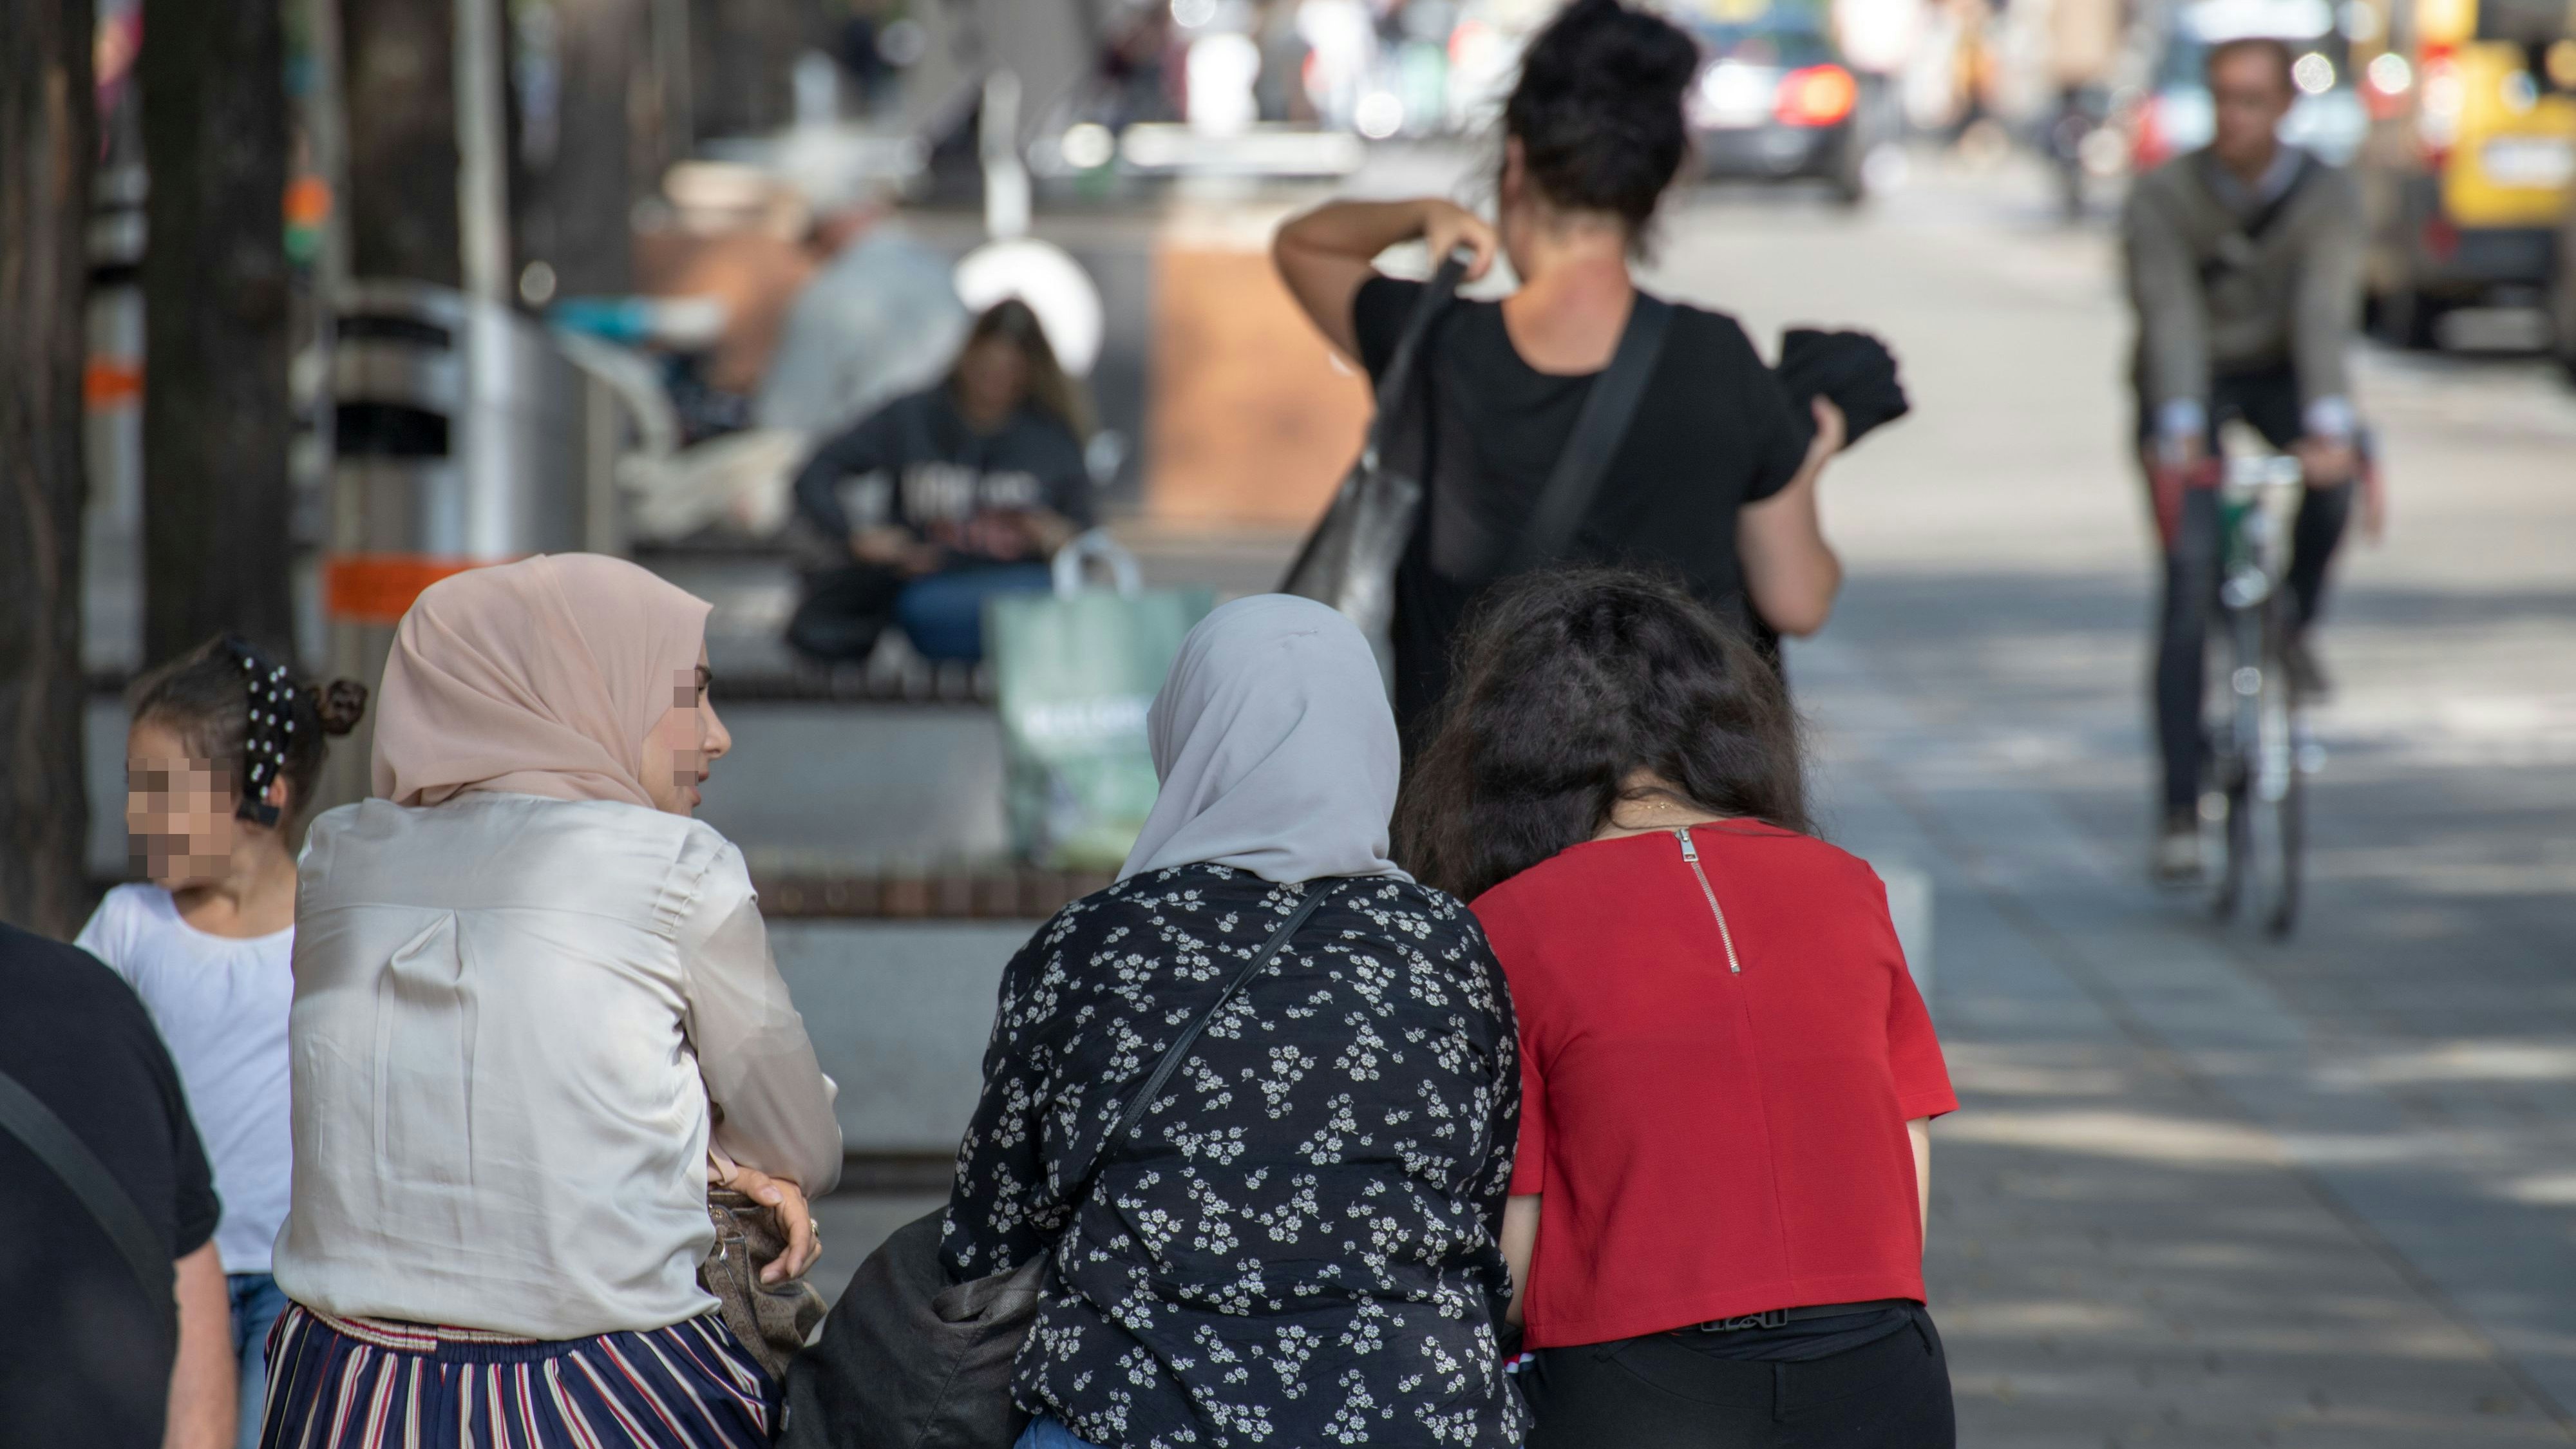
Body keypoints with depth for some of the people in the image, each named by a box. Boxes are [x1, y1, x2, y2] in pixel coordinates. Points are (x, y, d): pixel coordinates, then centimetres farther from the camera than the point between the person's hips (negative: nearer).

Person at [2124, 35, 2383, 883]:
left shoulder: (2327, 198, -16)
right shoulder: (2163, 199, -19)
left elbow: (2325, 315, -30)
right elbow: (2171, 320, -31)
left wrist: (2330, 425, -46)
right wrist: (2178, 432, -46)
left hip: (2278, 376, 1)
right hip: (2187, 388, -1)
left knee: (2343, 465, -34)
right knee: (2189, 588, -15)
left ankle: (2296, 622, -5)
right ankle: (2180, 810, -13)